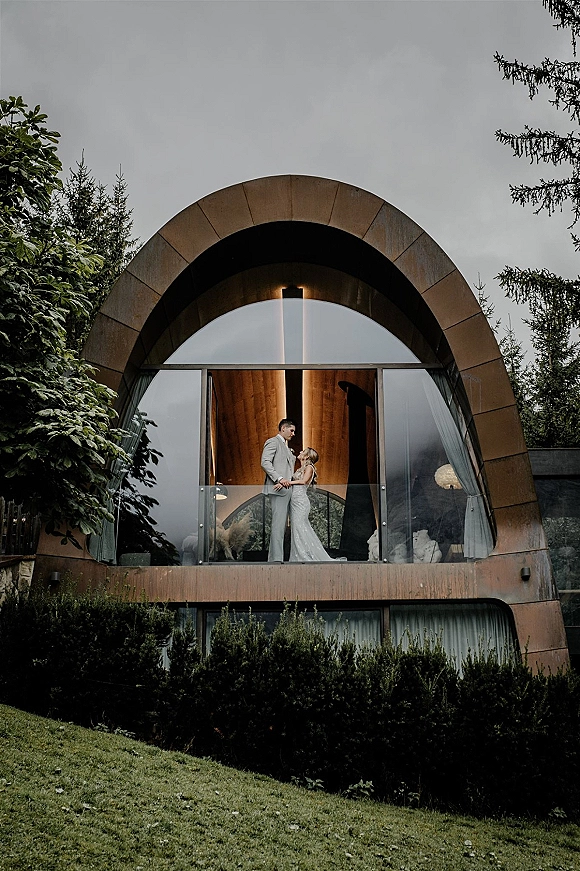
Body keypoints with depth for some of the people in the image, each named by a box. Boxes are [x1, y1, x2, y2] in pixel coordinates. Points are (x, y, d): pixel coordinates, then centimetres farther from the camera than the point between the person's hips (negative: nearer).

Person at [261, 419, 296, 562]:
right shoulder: (273, 442, -2)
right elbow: (265, 463, -14)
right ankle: (276, 558, -17)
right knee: (278, 524, -14)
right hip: (278, 489, -10)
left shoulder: (285, 446, 27)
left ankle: (273, 558, 7)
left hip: (286, 489, 10)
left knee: (282, 525, 6)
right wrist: (279, 479, -22)